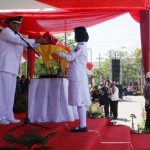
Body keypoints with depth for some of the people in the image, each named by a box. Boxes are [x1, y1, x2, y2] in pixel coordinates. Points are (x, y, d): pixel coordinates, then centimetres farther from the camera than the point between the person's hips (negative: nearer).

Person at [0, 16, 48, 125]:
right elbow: (19, 41, -21)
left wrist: (40, 42, 6)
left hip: (12, 67, 9)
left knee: (10, 93, 8)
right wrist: (37, 40, -21)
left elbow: (26, 45, 20)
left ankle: (9, 116, 12)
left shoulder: (16, 35, 20)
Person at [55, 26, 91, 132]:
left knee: (79, 101, -11)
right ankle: (83, 125, 12)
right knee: (81, 101, 9)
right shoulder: (83, 47, 21)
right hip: (80, 77, 10)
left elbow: (70, 58, -15)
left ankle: (83, 126, -11)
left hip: (77, 77, -10)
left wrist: (58, 52, -3)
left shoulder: (80, 46, -10)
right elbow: (73, 58, 23)